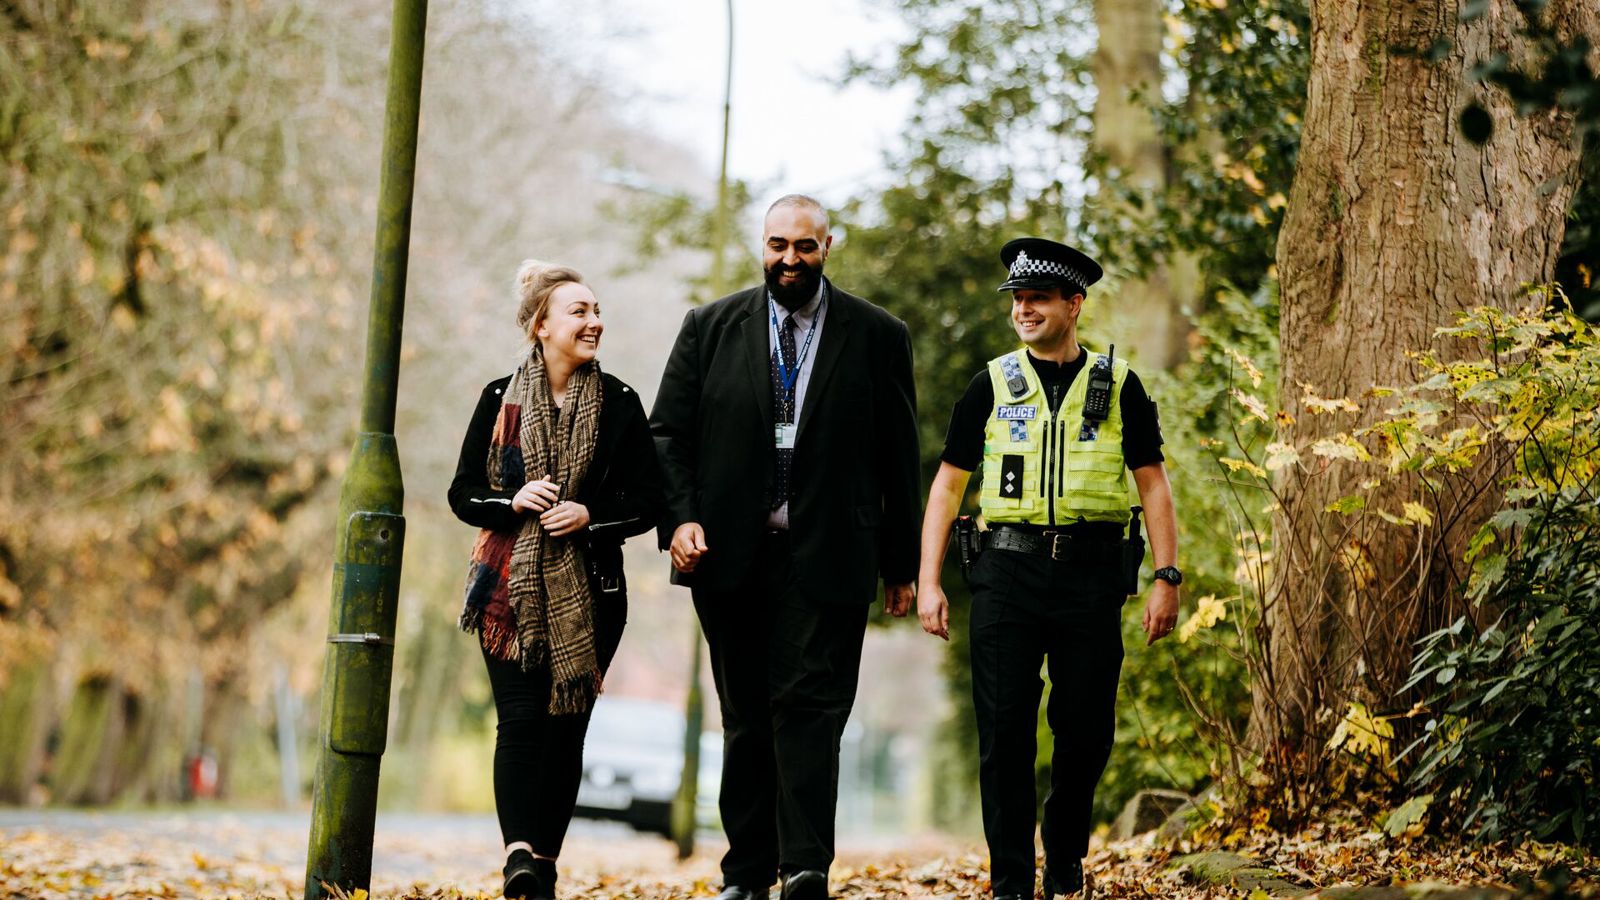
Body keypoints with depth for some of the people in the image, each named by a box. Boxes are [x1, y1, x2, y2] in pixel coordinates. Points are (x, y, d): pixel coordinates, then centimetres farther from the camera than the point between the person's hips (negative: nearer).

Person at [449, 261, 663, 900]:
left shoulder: (619, 404, 4)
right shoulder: (501, 399, 3)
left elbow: (647, 501, 3)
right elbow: (463, 493, 5)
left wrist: (590, 516, -14)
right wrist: (512, 501, -14)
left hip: (590, 590, 1)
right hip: (511, 586, -1)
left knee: (566, 726, 1)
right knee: (521, 719, -15)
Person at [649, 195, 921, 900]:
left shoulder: (877, 337, 4)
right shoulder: (710, 328, 8)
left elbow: (899, 456, 6)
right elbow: (667, 432, 7)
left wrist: (901, 564, 6)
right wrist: (679, 518, -9)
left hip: (827, 558, -2)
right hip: (730, 553, 2)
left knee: (809, 708, -10)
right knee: (745, 716, 8)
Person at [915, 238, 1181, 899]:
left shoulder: (1118, 385, 7)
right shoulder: (993, 385, 8)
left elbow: (1153, 484, 7)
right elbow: (948, 484, 10)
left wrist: (1166, 578, -2)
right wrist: (928, 583, 2)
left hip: (1091, 573, 0)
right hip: (1008, 571, 0)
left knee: (1087, 731, 3)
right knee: (1004, 733, -3)